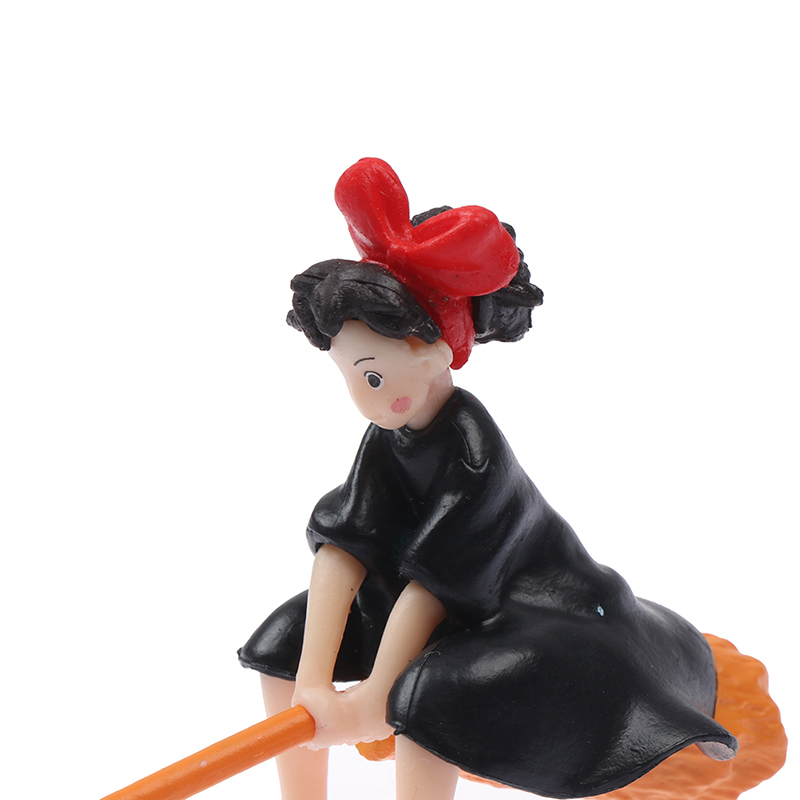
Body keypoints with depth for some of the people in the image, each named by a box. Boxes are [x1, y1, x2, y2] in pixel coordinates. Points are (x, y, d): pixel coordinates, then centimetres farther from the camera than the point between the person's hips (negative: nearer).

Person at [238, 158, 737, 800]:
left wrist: (371, 707, -26)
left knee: (426, 699, -36)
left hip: (540, 617, -8)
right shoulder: (388, 439, -5)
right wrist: (314, 686, -24)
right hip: (463, 612, 8)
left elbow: (434, 583, -29)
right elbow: (340, 549, -15)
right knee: (287, 645, 5)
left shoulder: (473, 451, -28)